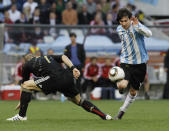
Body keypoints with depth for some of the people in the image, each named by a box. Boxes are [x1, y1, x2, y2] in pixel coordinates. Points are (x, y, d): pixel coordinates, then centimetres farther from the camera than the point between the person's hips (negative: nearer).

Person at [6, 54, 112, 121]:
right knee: (79, 101, 24)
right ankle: (104, 116, 19)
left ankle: (22, 115, 6)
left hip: (54, 79, -5)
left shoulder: (27, 65, 25)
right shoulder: (49, 57, 36)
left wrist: (21, 102, 41)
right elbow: (63, 57, 17)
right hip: (68, 78, 5)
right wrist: (73, 68, 3)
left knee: (26, 85, 8)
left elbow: (24, 83, 32)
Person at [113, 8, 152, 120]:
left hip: (140, 62, -2)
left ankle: (122, 111, 29)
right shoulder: (119, 29, -1)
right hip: (126, 62, 2)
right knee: (123, 85, -23)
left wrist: (137, 26, -48)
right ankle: (119, 84, 14)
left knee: (133, 92, 7)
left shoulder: (136, 26, -16)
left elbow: (149, 34, -35)